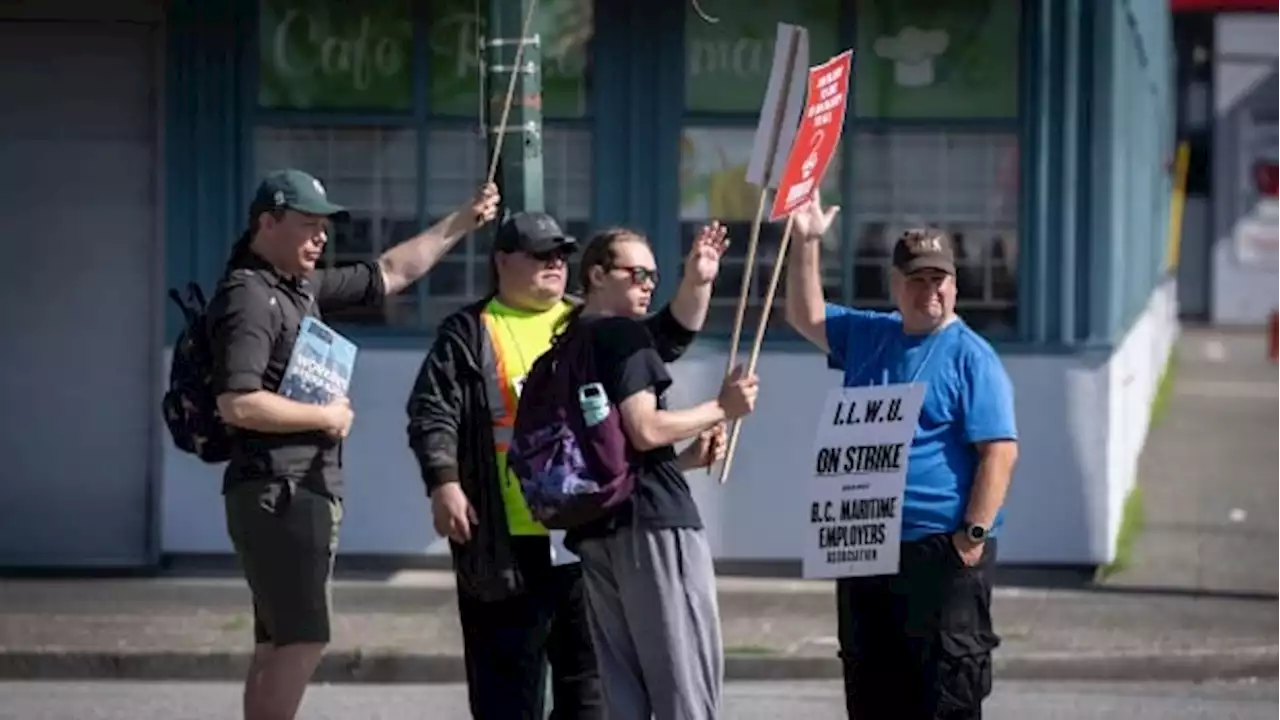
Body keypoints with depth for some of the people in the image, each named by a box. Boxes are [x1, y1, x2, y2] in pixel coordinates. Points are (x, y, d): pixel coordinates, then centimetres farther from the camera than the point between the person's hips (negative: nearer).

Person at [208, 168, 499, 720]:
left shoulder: (302, 287, 15)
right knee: (303, 641, -16)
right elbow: (237, 404, -25)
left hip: (309, 492, 10)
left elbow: (389, 274, 27)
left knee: (279, 645, 9)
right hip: (277, 490, -10)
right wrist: (327, 416, -14)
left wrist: (461, 223, 25)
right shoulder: (248, 299, -14)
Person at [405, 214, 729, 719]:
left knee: (590, 676, 9)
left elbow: (665, 340, 15)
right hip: (509, 540, -4)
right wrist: (444, 485, -16)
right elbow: (432, 415, -3)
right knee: (509, 678, 0)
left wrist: (696, 283, 1)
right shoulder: (470, 334, 3)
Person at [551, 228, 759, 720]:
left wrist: (687, 458, 15)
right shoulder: (623, 334, -6)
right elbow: (644, 430, -17)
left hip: (594, 528, 9)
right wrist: (722, 408, -6)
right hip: (649, 520, -9)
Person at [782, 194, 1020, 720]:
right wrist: (806, 245, 9)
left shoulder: (971, 357, -7)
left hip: (941, 551, -7)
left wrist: (974, 534, -19)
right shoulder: (868, 337, 13)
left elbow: (1000, 450, -13)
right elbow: (806, 317, 22)